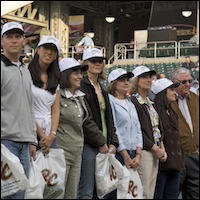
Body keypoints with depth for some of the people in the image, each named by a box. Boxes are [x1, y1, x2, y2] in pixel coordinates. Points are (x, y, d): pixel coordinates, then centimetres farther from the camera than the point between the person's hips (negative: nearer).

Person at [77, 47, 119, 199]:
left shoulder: (103, 91, 21)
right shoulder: (82, 86, -6)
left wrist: (113, 143, 8)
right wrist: (101, 143, -11)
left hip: (105, 146, 8)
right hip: (88, 145, -8)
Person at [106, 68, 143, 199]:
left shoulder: (130, 103, 19)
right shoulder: (110, 101, -5)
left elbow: (138, 130, 15)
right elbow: (112, 130, -11)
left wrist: (138, 155, 2)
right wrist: (125, 156, -11)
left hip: (133, 155, 7)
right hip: (118, 153, -7)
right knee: (116, 192, -6)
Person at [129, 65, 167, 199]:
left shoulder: (150, 103, 18)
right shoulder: (133, 102, -10)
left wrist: (162, 149, 6)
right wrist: (155, 149, -10)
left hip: (156, 152, 9)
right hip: (143, 151, -9)